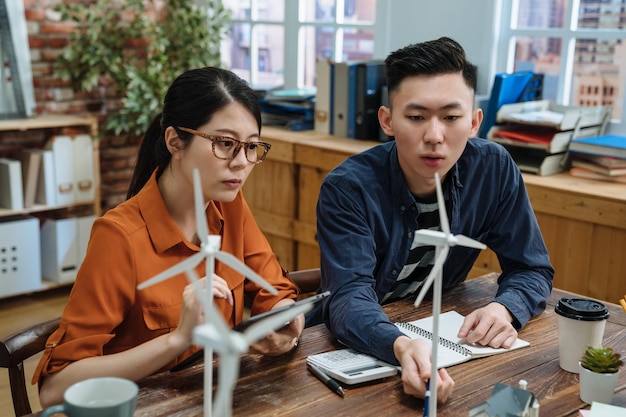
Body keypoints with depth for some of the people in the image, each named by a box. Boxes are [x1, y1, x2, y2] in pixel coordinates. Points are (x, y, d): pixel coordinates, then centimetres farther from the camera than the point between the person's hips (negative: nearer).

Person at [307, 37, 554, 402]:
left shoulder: (494, 169, -9)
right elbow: (350, 297, -28)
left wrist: (505, 309, -24)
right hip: (347, 349, -3)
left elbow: (533, 269, -2)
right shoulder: (347, 189, -19)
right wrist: (403, 348, -48)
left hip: (438, 340, 3)